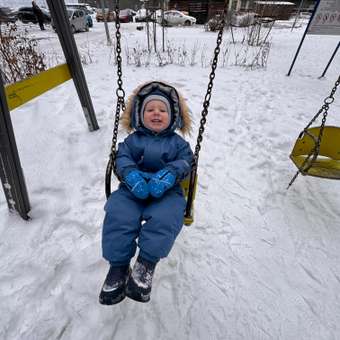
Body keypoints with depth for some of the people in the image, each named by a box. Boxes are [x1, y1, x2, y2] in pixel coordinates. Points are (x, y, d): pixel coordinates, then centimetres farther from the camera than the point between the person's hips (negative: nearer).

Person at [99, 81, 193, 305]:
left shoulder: (177, 142, 15)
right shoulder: (133, 139, 16)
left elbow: (185, 162, 1)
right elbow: (122, 158, 4)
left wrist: (168, 175, -20)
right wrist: (132, 175, -19)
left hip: (166, 191, 0)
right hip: (133, 189, 1)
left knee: (164, 219, -31)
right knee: (117, 215, -24)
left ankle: (146, 264, -17)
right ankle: (118, 265, -9)